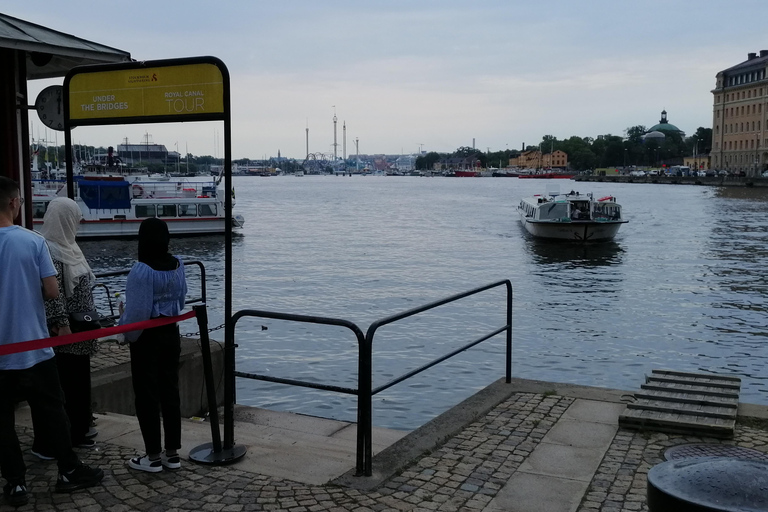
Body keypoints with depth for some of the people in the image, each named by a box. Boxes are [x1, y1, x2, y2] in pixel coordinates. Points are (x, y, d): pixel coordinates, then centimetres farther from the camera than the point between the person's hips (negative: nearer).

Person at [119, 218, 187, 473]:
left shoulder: (142, 270, -19)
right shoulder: (177, 265, 1)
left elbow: (138, 312, -19)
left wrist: (124, 323, 0)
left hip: (147, 337, -6)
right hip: (171, 333, 7)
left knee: (146, 395, 4)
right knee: (170, 391, 12)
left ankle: (153, 456, 10)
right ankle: (172, 453, 19)